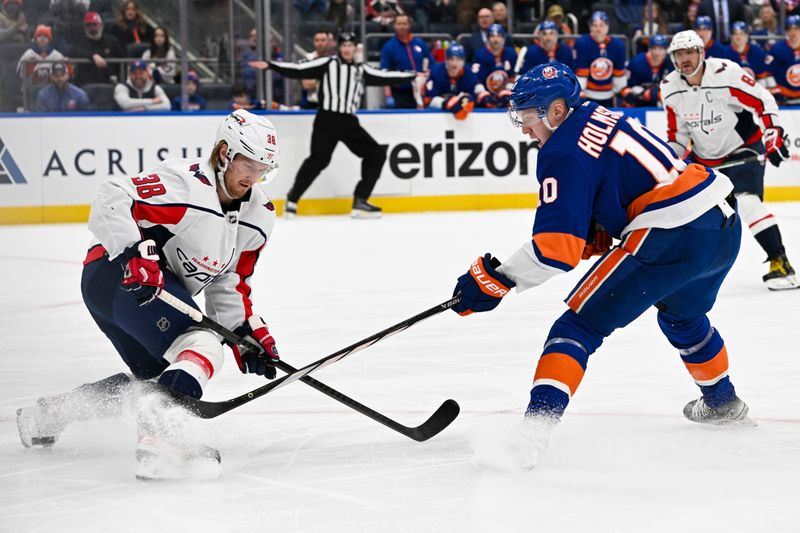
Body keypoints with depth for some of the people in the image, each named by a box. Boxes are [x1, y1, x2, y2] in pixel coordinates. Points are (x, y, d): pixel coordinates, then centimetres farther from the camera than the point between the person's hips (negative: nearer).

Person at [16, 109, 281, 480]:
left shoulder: (258, 216, 9)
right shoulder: (186, 182, -18)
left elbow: (229, 283, 16)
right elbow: (112, 199, -26)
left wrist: (251, 333, 5)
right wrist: (137, 252, -37)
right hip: (119, 275, -10)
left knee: (156, 377, 21)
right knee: (204, 349, -25)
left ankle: (46, 415, 31)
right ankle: (158, 435, -42)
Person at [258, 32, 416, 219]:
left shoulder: (361, 70, 17)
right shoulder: (328, 63, 3)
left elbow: (384, 77, 18)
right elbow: (298, 70, -3)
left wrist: (413, 76, 18)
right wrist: (270, 65, -12)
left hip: (349, 122, 5)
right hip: (327, 119, -5)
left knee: (377, 154, 0)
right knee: (319, 159, -17)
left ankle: (360, 202, 3)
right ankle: (293, 199, -2)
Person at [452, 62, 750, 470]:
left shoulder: (565, 154, -10)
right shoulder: (600, 117, 17)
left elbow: (557, 248, -17)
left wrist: (496, 279, -11)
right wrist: (597, 232, 16)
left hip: (672, 239, -9)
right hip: (725, 224, 9)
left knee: (580, 325, -5)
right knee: (681, 314, 37)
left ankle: (534, 432, -20)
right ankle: (722, 402, 57)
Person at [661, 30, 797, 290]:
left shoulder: (726, 73, -23)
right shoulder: (670, 88, -5)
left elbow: (763, 101, -18)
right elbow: (677, 132, 7)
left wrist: (774, 134, -24)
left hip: (743, 147, -6)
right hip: (704, 155, 6)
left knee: (746, 202, -24)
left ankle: (780, 262, -19)